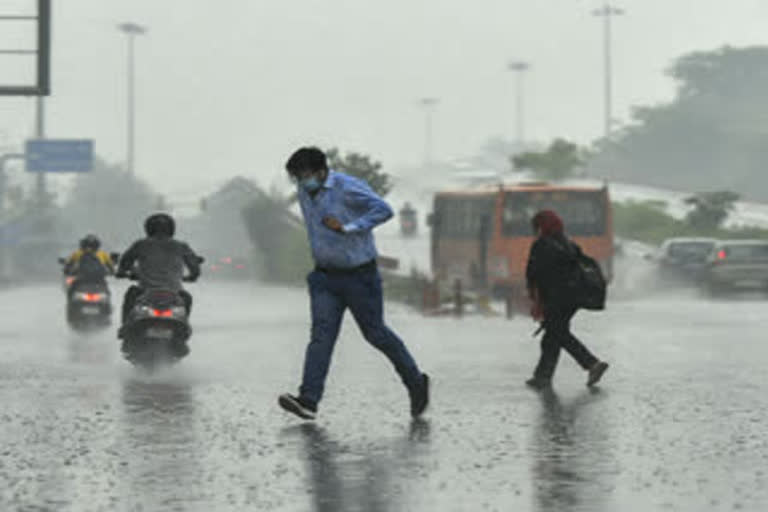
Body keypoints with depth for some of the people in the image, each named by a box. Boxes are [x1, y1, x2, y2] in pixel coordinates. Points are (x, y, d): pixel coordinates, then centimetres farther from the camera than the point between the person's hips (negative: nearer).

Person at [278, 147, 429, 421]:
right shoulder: (305, 192, 5)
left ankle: (416, 382, 24)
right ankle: (308, 400, -18)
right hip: (325, 276, 6)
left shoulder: (348, 188, -18)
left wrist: (347, 228, -28)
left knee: (375, 332, 4)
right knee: (321, 333, -8)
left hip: (359, 275, -6)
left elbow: (383, 210, -27)